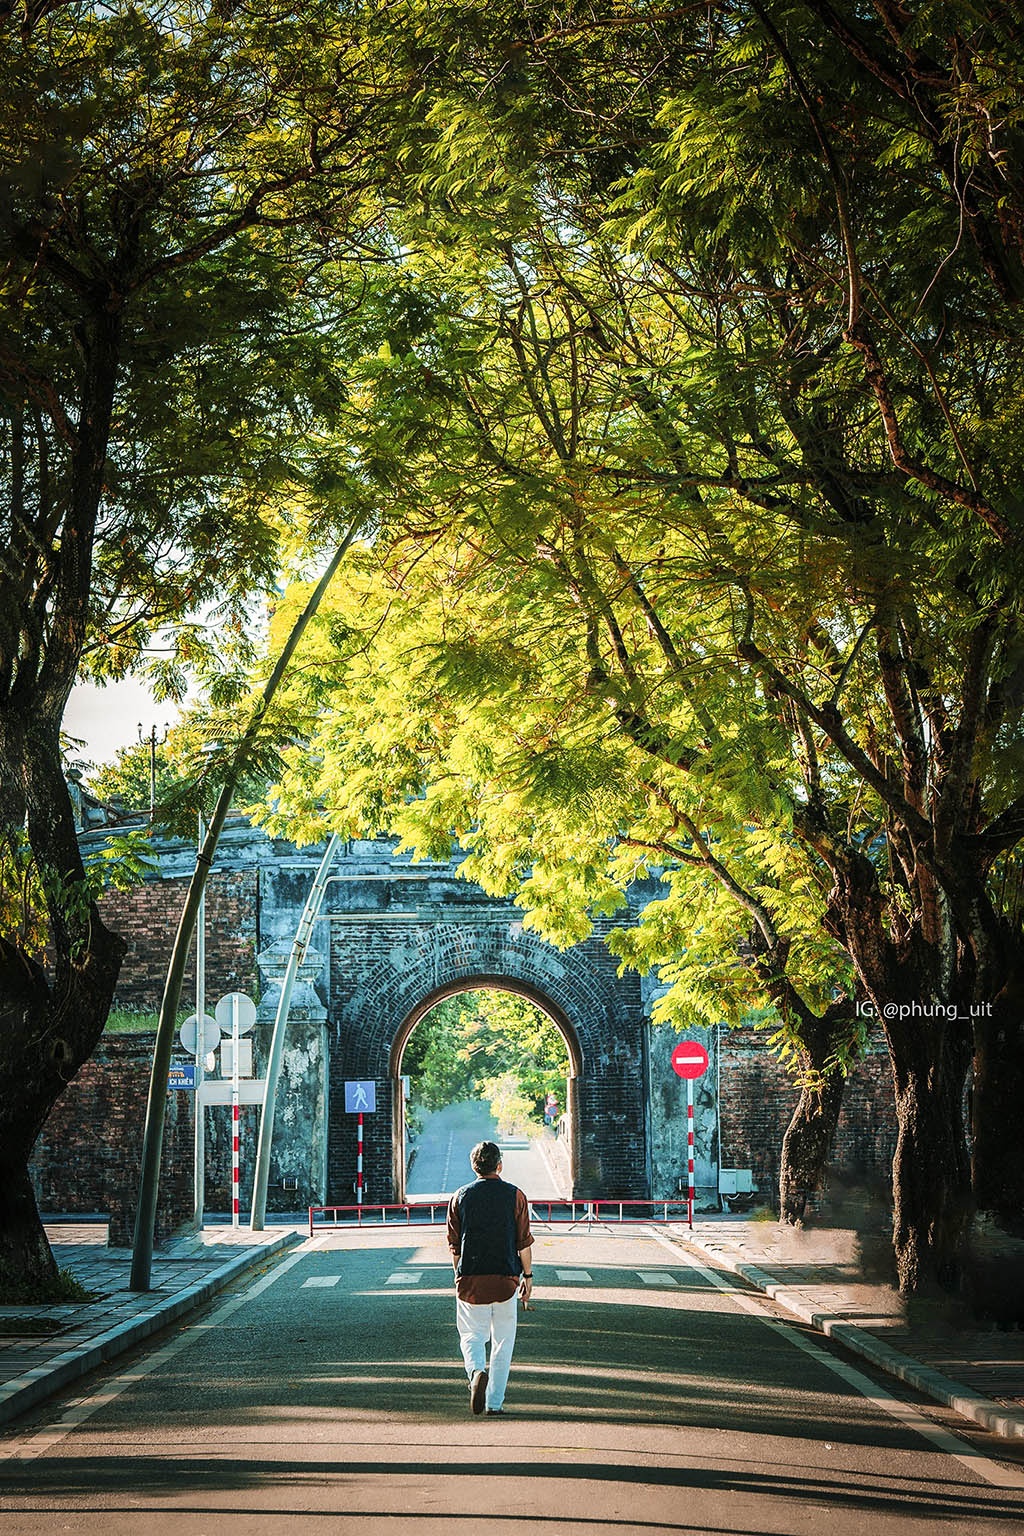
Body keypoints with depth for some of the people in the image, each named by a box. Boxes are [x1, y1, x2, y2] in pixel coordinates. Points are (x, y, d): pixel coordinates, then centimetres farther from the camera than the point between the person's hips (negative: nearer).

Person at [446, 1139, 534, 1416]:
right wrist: (528, 1276, 8)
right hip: (505, 1279, -1)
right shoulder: (514, 1196, -1)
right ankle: (494, 1402, 8)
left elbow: (454, 1245, 7)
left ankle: (477, 1370, -20)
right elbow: (524, 1242, -1)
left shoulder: (460, 1197, 3)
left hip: (470, 1279, 1)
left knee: (472, 1334, 10)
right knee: (502, 1341, 9)